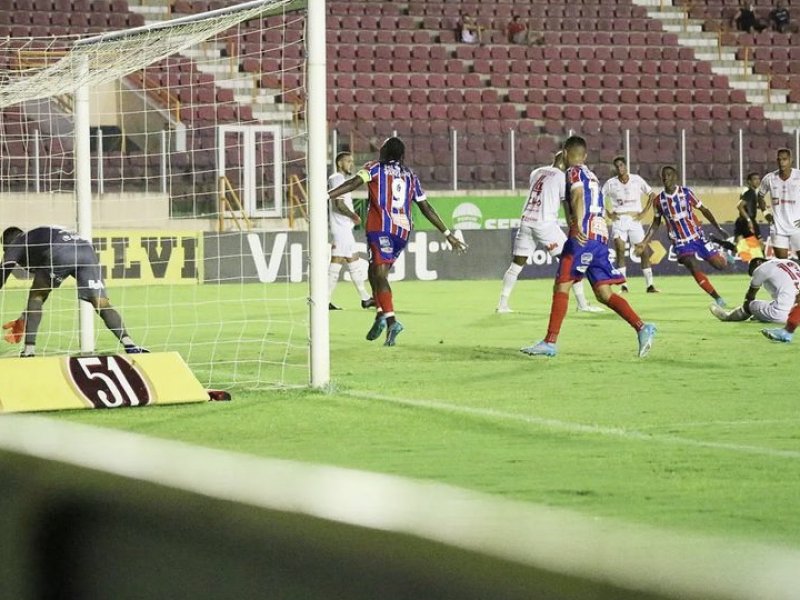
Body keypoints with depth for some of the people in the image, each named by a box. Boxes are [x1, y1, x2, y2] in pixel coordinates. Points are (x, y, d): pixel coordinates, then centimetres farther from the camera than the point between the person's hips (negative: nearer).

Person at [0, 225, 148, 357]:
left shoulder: (16, 244, 29)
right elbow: (41, 290, 51)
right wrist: (25, 317, 57)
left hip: (59, 253, -5)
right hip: (87, 250, 5)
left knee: (36, 296, 17)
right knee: (101, 304, -1)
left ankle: (29, 349, 11)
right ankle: (128, 343, -19)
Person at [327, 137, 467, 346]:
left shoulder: (375, 168, 10)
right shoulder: (410, 176, 22)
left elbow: (354, 182, -8)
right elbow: (427, 208, 21)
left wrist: (326, 196, -16)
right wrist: (448, 234, 26)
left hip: (380, 228, -5)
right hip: (403, 231, 5)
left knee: (379, 274, -12)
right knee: (375, 272, 17)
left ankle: (390, 320, -28)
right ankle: (381, 314, 2)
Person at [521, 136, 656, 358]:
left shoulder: (574, 172, 0)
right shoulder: (592, 177, 26)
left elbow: (578, 196, -18)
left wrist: (578, 225, -33)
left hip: (584, 237, -8)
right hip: (601, 236, 8)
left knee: (561, 287, -6)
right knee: (603, 293, 5)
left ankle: (550, 342, -10)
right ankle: (641, 327, -10)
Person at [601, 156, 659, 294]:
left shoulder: (636, 180, 2)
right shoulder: (610, 183, 1)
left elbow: (652, 194, 8)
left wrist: (644, 212, 0)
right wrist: (608, 214, -2)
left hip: (635, 220, 1)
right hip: (618, 220, -1)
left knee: (644, 251, -2)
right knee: (620, 250, -14)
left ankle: (649, 285, 6)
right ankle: (623, 285, -12)